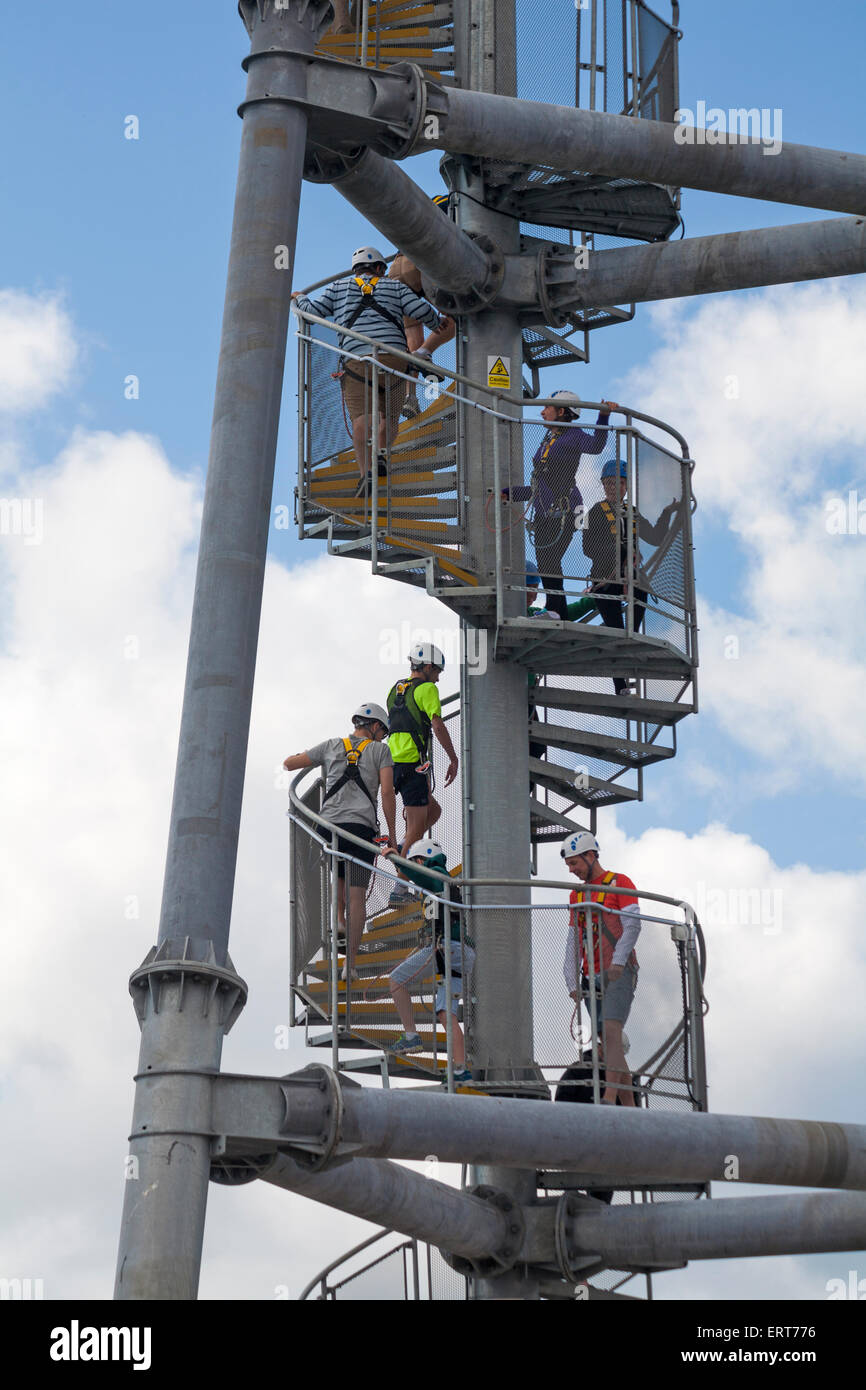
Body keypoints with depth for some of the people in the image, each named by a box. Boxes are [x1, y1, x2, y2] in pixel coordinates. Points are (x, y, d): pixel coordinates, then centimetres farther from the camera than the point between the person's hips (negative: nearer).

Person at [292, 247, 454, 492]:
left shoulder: (339, 287, 20)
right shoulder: (395, 287, 19)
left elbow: (314, 311, 14)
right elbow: (421, 310, 7)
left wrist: (300, 298, 35)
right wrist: (438, 324, 26)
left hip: (356, 360, -1)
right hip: (393, 358, 1)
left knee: (361, 418, -12)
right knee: (389, 415, 18)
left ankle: (366, 471, -29)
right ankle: (382, 455, -4)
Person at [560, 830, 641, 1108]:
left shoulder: (620, 884, 2)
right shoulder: (576, 895, 19)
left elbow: (633, 925, -9)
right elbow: (573, 940, 17)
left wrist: (618, 960, -21)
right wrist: (572, 982, 7)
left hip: (619, 973, -6)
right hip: (591, 978, 6)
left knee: (611, 1032, -22)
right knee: (608, 1044, 2)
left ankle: (609, 1098, -31)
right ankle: (629, 1108, 4)